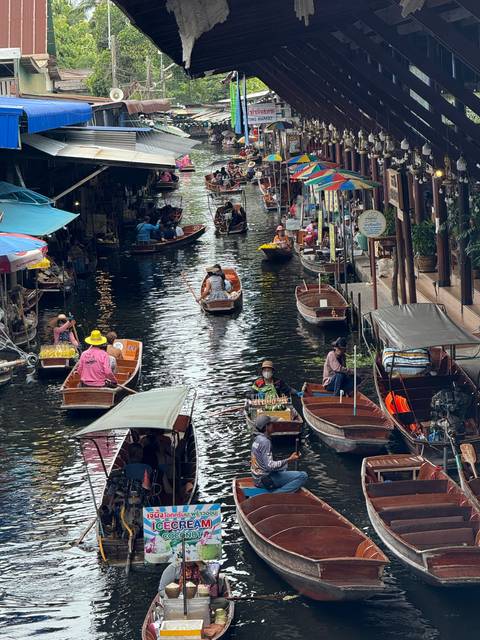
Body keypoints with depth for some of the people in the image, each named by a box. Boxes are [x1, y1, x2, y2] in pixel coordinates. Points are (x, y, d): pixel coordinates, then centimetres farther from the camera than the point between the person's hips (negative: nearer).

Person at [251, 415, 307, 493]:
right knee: (303, 476, -17)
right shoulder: (265, 441, -20)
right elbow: (270, 466, -26)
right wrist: (289, 460, -25)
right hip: (266, 480, -10)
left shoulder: (257, 440, 10)